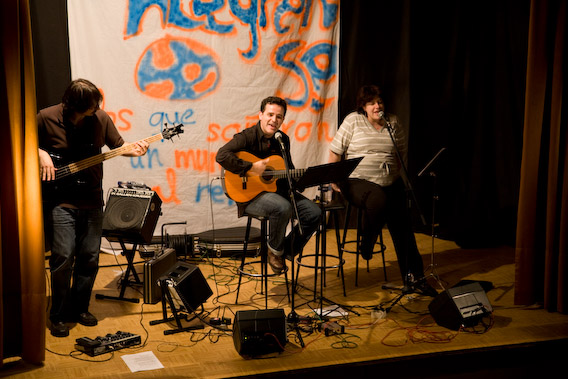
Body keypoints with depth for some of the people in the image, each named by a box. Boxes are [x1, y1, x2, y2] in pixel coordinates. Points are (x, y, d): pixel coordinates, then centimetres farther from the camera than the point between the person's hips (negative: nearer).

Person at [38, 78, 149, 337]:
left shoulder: (100, 118, -1)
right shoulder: (46, 118, -9)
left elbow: (117, 145, 11)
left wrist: (133, 150, -9)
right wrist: (40, 154, -12)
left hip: (91, 199, 4)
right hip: (60, 200, -3)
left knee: (90, 257, 7)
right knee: (63, 257, -8)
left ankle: (79, 308, 26)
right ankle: (58, 316, 10)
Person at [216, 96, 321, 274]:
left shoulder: (283, 139, 10)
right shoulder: (248, 137, -12)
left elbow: (289, 171, 20)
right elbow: (222, 155, -28)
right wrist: (251, 168, -27)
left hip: (278, 190, 7)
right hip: (250, 195, -7)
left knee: (314, 213, -8)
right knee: (283, 208, -35)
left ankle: (286, 252, 10)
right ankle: (274, 250, -6)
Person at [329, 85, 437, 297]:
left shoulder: (393, 123, 12)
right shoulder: (353, 121, 1)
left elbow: (403, 152, 19)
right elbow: (336, 150, -1)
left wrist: (399, 176, 8)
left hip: (390, 184, 4)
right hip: (357, 181, -4)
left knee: (402, 223, -12)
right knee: (378, 198, -36)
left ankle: (412, 275, -8)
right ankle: (366, 246, -12)